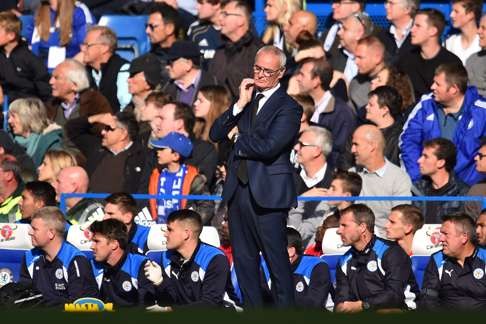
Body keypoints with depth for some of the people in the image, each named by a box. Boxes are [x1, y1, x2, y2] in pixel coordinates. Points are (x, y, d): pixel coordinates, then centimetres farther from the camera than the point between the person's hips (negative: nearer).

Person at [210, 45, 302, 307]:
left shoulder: (288, 108, -8)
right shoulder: (246, 101, 13)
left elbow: (268, 147, -20)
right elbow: (215, 134, 4)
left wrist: (238, 141, -3)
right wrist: (240, 105, -7)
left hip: (267, 195, -7)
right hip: (237, 192, 7)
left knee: (277, 261, -2)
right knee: (244, 261, 13)